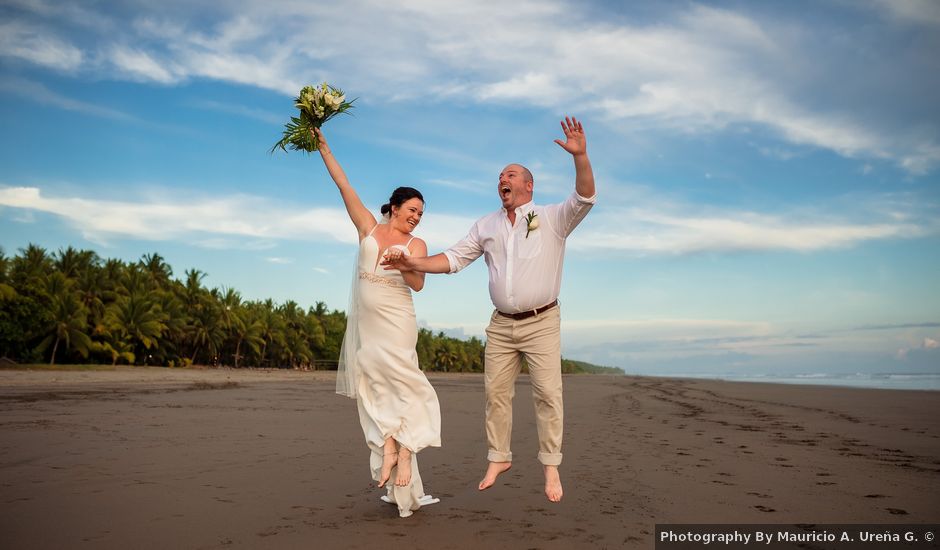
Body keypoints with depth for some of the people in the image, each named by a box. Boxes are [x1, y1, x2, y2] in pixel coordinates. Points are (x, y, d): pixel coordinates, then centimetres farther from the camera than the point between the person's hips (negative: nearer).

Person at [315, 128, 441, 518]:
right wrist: (324, 148, 6)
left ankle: (405, 449, -7)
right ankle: (388, 447, 0)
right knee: (373, 386, -1)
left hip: (395, 322, -3)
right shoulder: (369, 226, 10)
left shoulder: (416, 244, 5)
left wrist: (403, 261, -26)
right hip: (363, 321, 3)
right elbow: (343, 184, 8)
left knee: (398, 380, -10)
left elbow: (418, 284, -8)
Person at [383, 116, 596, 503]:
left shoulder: (553, 218, 1)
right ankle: (498, 458, 20)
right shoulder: (486, 225, 12)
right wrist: (416, 263, -5)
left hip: (542, 322, -4)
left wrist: (580, 156, -29)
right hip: (500, 325, 4)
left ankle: (551, 467, 4)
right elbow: (454, 258, 9)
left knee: (548, 393, -5)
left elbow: (585, 199, -15)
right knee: (496, 392, 6)